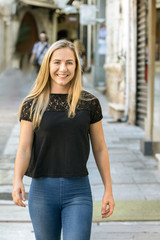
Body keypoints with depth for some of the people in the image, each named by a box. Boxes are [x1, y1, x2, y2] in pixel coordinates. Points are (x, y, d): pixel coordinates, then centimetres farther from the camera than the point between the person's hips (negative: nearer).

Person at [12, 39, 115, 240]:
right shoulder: (32, 105, 0)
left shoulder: (89, 103, 2)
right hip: (42, 189, 1)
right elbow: (24, 149, -5)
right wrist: (17, 181, -23)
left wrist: (108, 189, 6)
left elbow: (100, 148, 8)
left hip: (78, 191, 0)